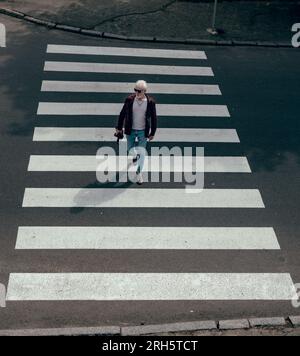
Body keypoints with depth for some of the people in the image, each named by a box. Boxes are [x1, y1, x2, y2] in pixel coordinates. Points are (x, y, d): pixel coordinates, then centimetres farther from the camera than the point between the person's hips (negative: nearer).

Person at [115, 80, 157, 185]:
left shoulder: (150, 102, -11)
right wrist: (119, 128, 4)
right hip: (130, 130, 2)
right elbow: (122, 114, 1)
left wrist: (152, 133, 0)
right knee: (130, 150, 14)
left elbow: (154, 118, -2)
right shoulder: (129, 99, -10)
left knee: (141, 153, -3)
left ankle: (139, 172, 16)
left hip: (143, 131, -1)